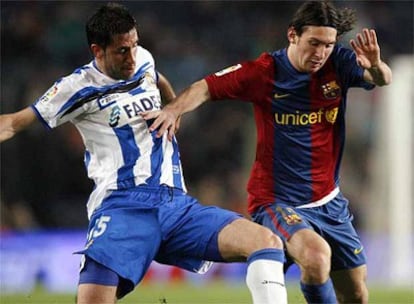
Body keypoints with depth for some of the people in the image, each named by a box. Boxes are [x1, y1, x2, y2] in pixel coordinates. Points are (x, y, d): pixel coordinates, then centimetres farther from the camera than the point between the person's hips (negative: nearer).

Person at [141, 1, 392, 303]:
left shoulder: (338, 63, -5)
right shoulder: (264, 72, -12)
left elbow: (383, 79, -18)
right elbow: (206, 88, -9)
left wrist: (376, 65, -42)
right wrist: (173, 109, -28)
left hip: (330, 203, 5)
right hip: (277, 201, -5)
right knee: (316, 255, -34)